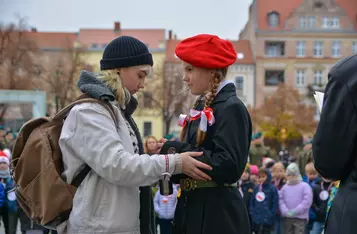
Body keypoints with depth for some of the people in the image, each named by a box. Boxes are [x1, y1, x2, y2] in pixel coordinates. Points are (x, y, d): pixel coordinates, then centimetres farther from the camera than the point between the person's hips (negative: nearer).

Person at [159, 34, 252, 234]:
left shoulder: (231, 108, -12)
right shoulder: (202, 109, 14)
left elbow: (229, 167, -22)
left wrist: (178, 150, -18)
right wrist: (168, 152, -3)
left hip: (219, 216, -8)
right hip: (194, 211, 9)